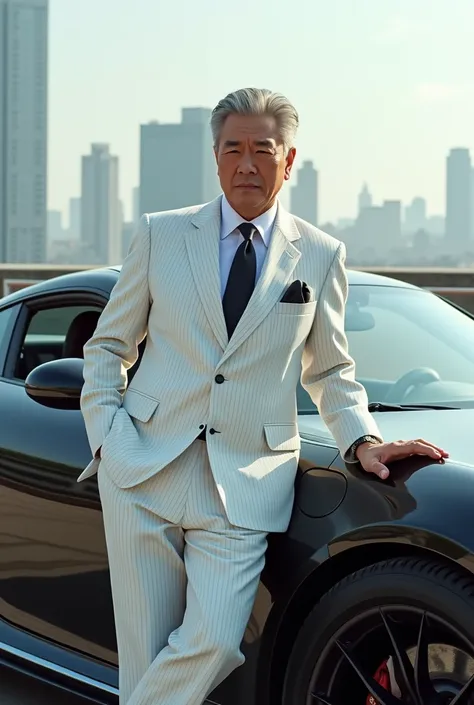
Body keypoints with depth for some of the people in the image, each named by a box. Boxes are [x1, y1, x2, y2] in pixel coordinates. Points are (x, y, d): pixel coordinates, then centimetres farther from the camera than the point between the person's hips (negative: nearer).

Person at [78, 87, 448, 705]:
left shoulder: (321, 256, 9)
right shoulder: (161, 235, 8)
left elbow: (330, 371, 17)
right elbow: (108, 345, 13)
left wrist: (363, 440, 0)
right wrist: (106, 433, -1)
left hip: (245, 485, 0)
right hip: (145, 470, 1)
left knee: (216, 641, -16)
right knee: (144, 652, 2)